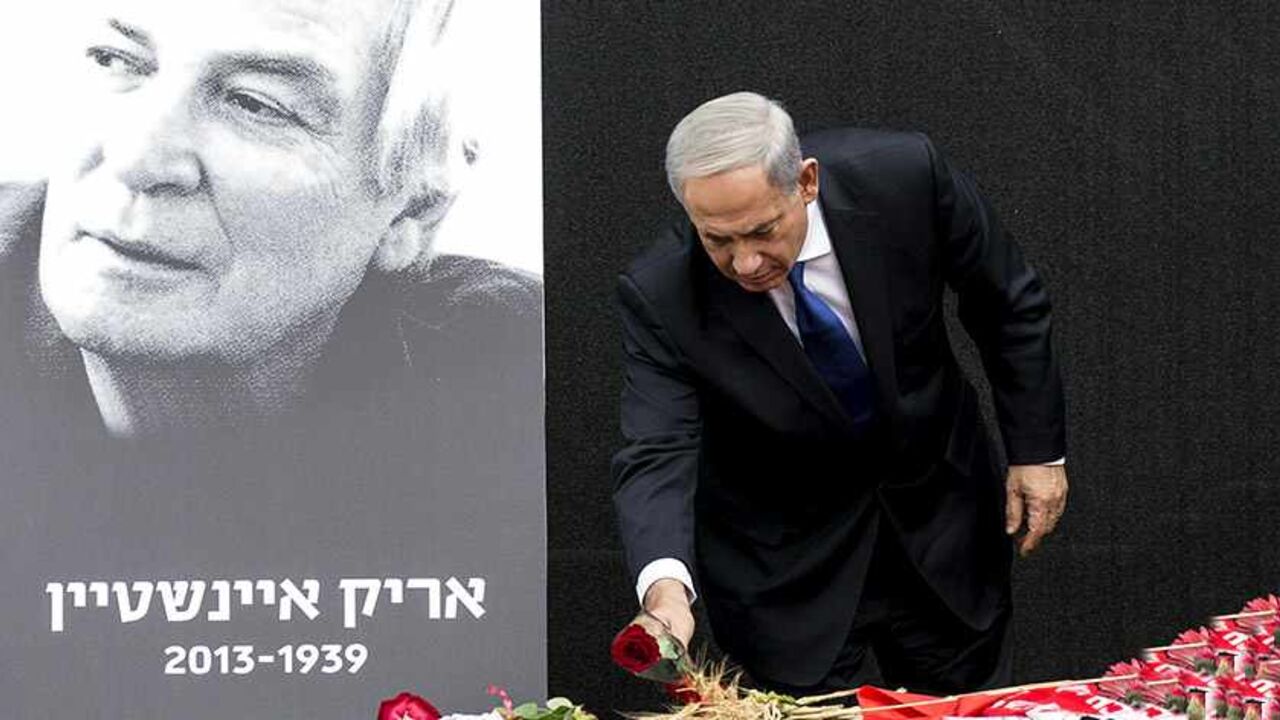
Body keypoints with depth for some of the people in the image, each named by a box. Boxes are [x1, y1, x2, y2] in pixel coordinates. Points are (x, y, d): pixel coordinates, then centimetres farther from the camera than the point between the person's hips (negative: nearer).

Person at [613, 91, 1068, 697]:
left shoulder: (902, 175, -23)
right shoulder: (661, 297, -26)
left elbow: (1008, 301, -7)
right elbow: (656, 456, -30)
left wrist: (1038, 447, -4)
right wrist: (665, 586, -49)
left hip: (939, 516, 2)